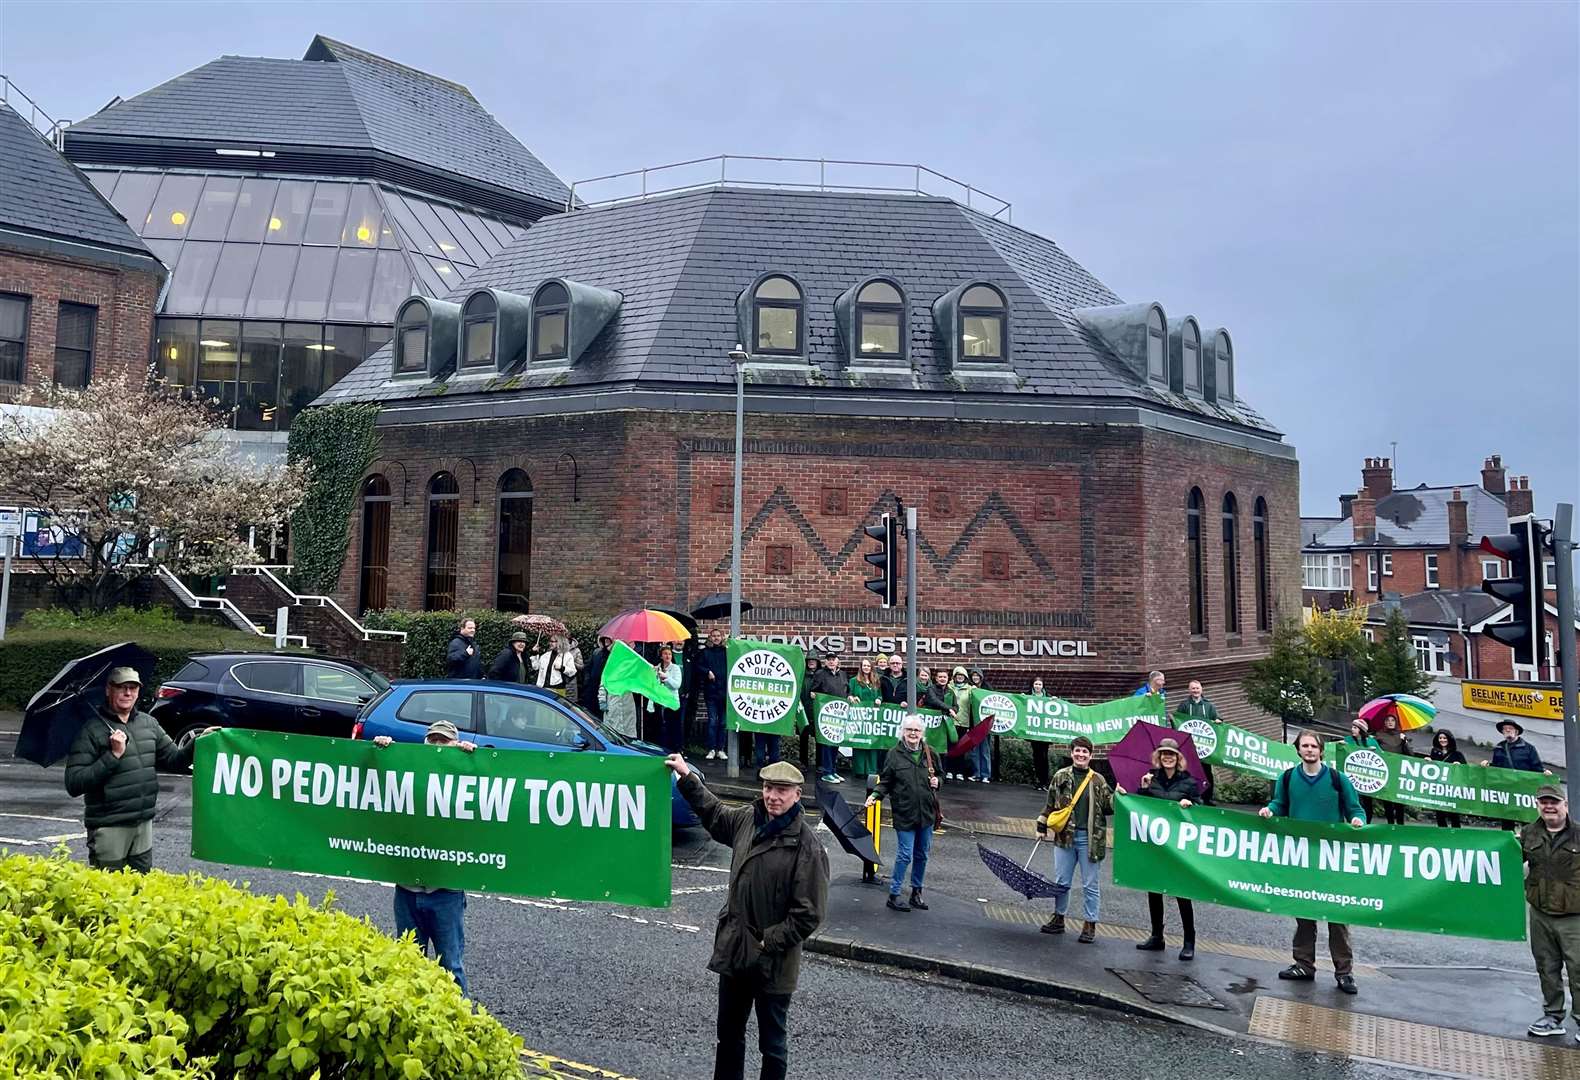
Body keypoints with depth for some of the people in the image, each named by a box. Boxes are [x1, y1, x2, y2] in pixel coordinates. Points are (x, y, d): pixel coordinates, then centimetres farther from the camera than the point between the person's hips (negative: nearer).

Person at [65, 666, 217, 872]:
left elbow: (174, 760, 11)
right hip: (109, 828, -6)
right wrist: (113, 755, -23)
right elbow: (73, 785, -16)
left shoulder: (149, 723, 8)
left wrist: (197, 742, -6)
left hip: (144, 824, 6)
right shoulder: (92, 730, -10)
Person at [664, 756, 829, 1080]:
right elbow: (714, 814, 21)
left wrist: (768, 942, -17)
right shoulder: (748, 819, -2)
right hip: (734, 951, 6)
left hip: (773, 962, -6)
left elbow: (809, 914, -20)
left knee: (772, 1042, 13)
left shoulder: (806, 846, -21)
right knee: (729, 1035, 22)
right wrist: (686, 776, 20)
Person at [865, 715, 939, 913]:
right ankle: (894, 895, 7)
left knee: (922, 854, 13)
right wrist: (875, 795, -17)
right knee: (905, 855, -5)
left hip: (926, 812, 4)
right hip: (904, 814, -4)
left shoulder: (930, 753, 4)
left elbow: (938, 774, 19)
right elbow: (885, 782, -1)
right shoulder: (895, 754, -5)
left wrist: (936, 781, -2)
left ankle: (916, 891, 29)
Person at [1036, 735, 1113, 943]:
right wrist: (1042, 826, 11)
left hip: (1089, 838, -2)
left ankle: (1090, 924, 15)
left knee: (1090, 884, 4)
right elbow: (1050, 804, 12)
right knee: (1061, 881, 10)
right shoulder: (1060, 777, 5)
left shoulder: (1098, 780, 3)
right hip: (1065, 836, 2)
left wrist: (1117, 797, -12)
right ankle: (1058, 918, 25)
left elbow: (1108, 807, 6)